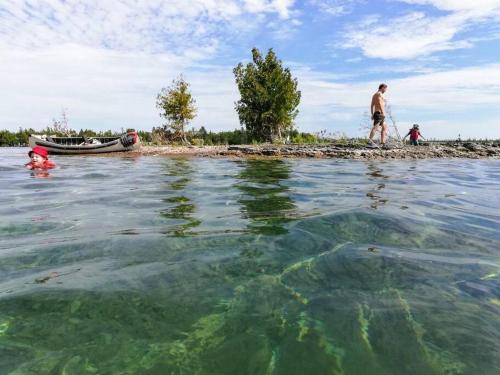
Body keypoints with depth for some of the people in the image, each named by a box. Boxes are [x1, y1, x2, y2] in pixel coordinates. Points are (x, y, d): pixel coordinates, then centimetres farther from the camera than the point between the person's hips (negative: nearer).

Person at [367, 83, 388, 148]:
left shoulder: (375, 94, 22)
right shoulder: (379, 94, -7)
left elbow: (372, 105, 21)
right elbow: (380, 103, -21)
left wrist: (372, 114, 20)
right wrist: (383, 112, -26)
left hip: (375, 113, 10)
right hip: (379, 113, -10)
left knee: (384, 127, 15)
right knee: (375, 128, -17)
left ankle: (382, 142, 12)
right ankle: (369, 142, -26)